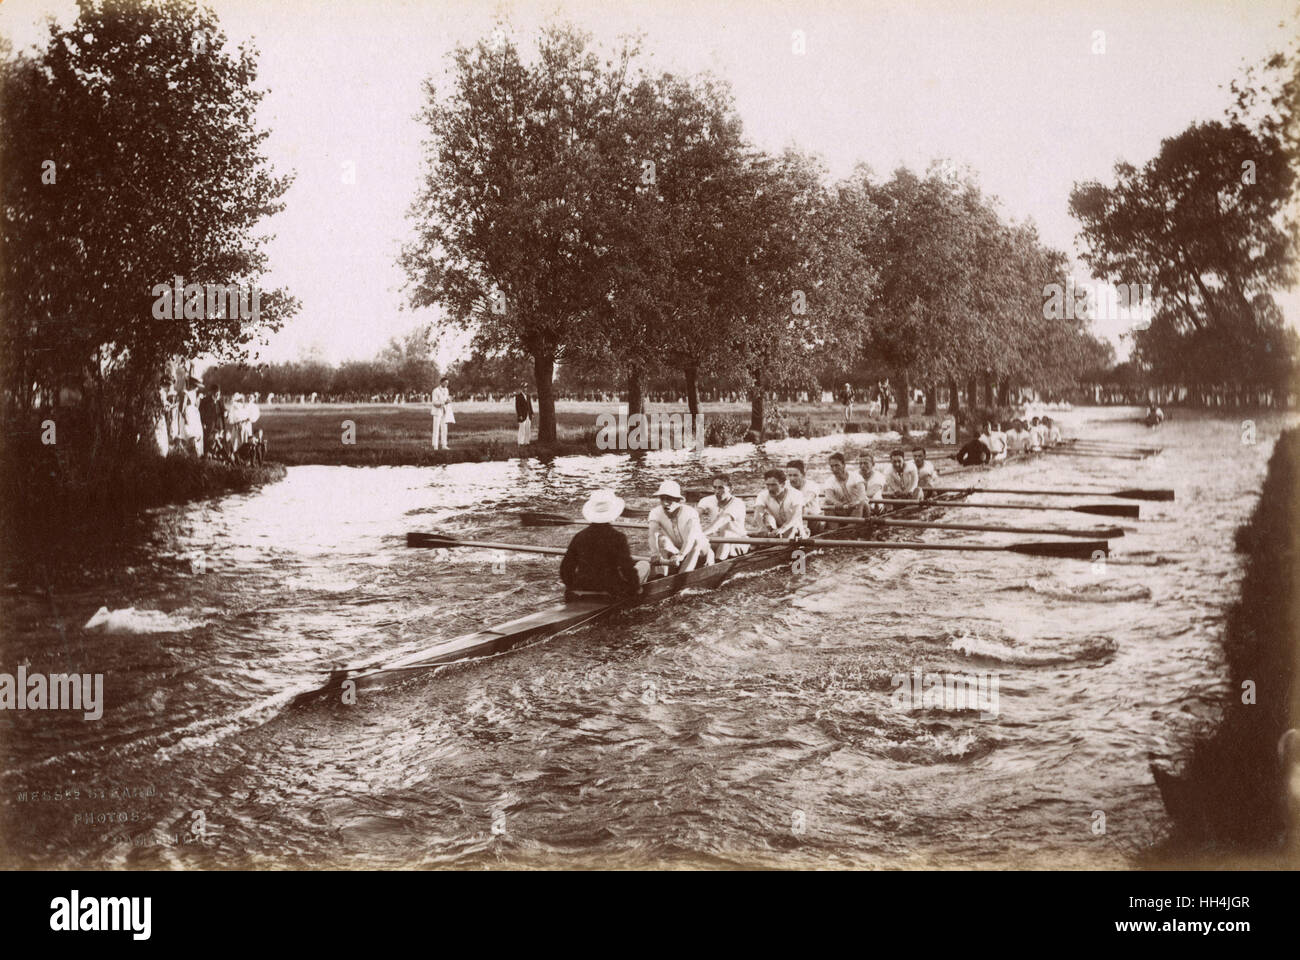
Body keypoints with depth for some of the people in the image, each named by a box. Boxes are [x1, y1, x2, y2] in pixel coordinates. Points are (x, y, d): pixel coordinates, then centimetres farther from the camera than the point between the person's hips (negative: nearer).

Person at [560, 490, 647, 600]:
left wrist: (571, 587, 21)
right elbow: (627, 568, -17)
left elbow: (566, 567, 5)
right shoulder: (617, 537, -14)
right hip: (611, 590, -4)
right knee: (644, 565, 14)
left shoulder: (579, 536, -1)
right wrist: (635, 588, 1)